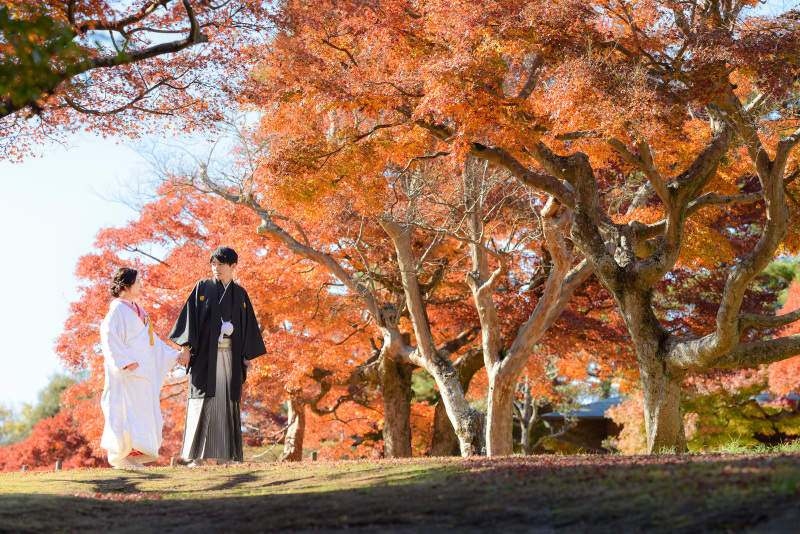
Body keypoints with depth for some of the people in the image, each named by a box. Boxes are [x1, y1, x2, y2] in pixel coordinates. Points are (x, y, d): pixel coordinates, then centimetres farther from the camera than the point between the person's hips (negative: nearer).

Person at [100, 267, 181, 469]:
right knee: (126, 411, -9)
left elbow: (152, 340, 24)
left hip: (142, 371, 9)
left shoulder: (137, 310, 19)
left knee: (142, 412, 7)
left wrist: (174, 355, 21)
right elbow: (109, 337, -17)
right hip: (127, 371, -9)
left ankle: (134, 457, 10)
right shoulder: (118, 310, -8)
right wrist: (126, 361, -22)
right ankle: (121, 458, -6)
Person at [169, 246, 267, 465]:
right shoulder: (202, 288, 4)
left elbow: (248, 325, 13)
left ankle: (224, 456, 5)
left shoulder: (240, 294, 12)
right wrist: (185, 346, -11)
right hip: (205, 353, -3)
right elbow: (190, 316, -1)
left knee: (227, 401, 1)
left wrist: (248, 355, 5)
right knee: (203, 400, -7)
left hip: (230, 355, 3)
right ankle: (197, 456, -6)